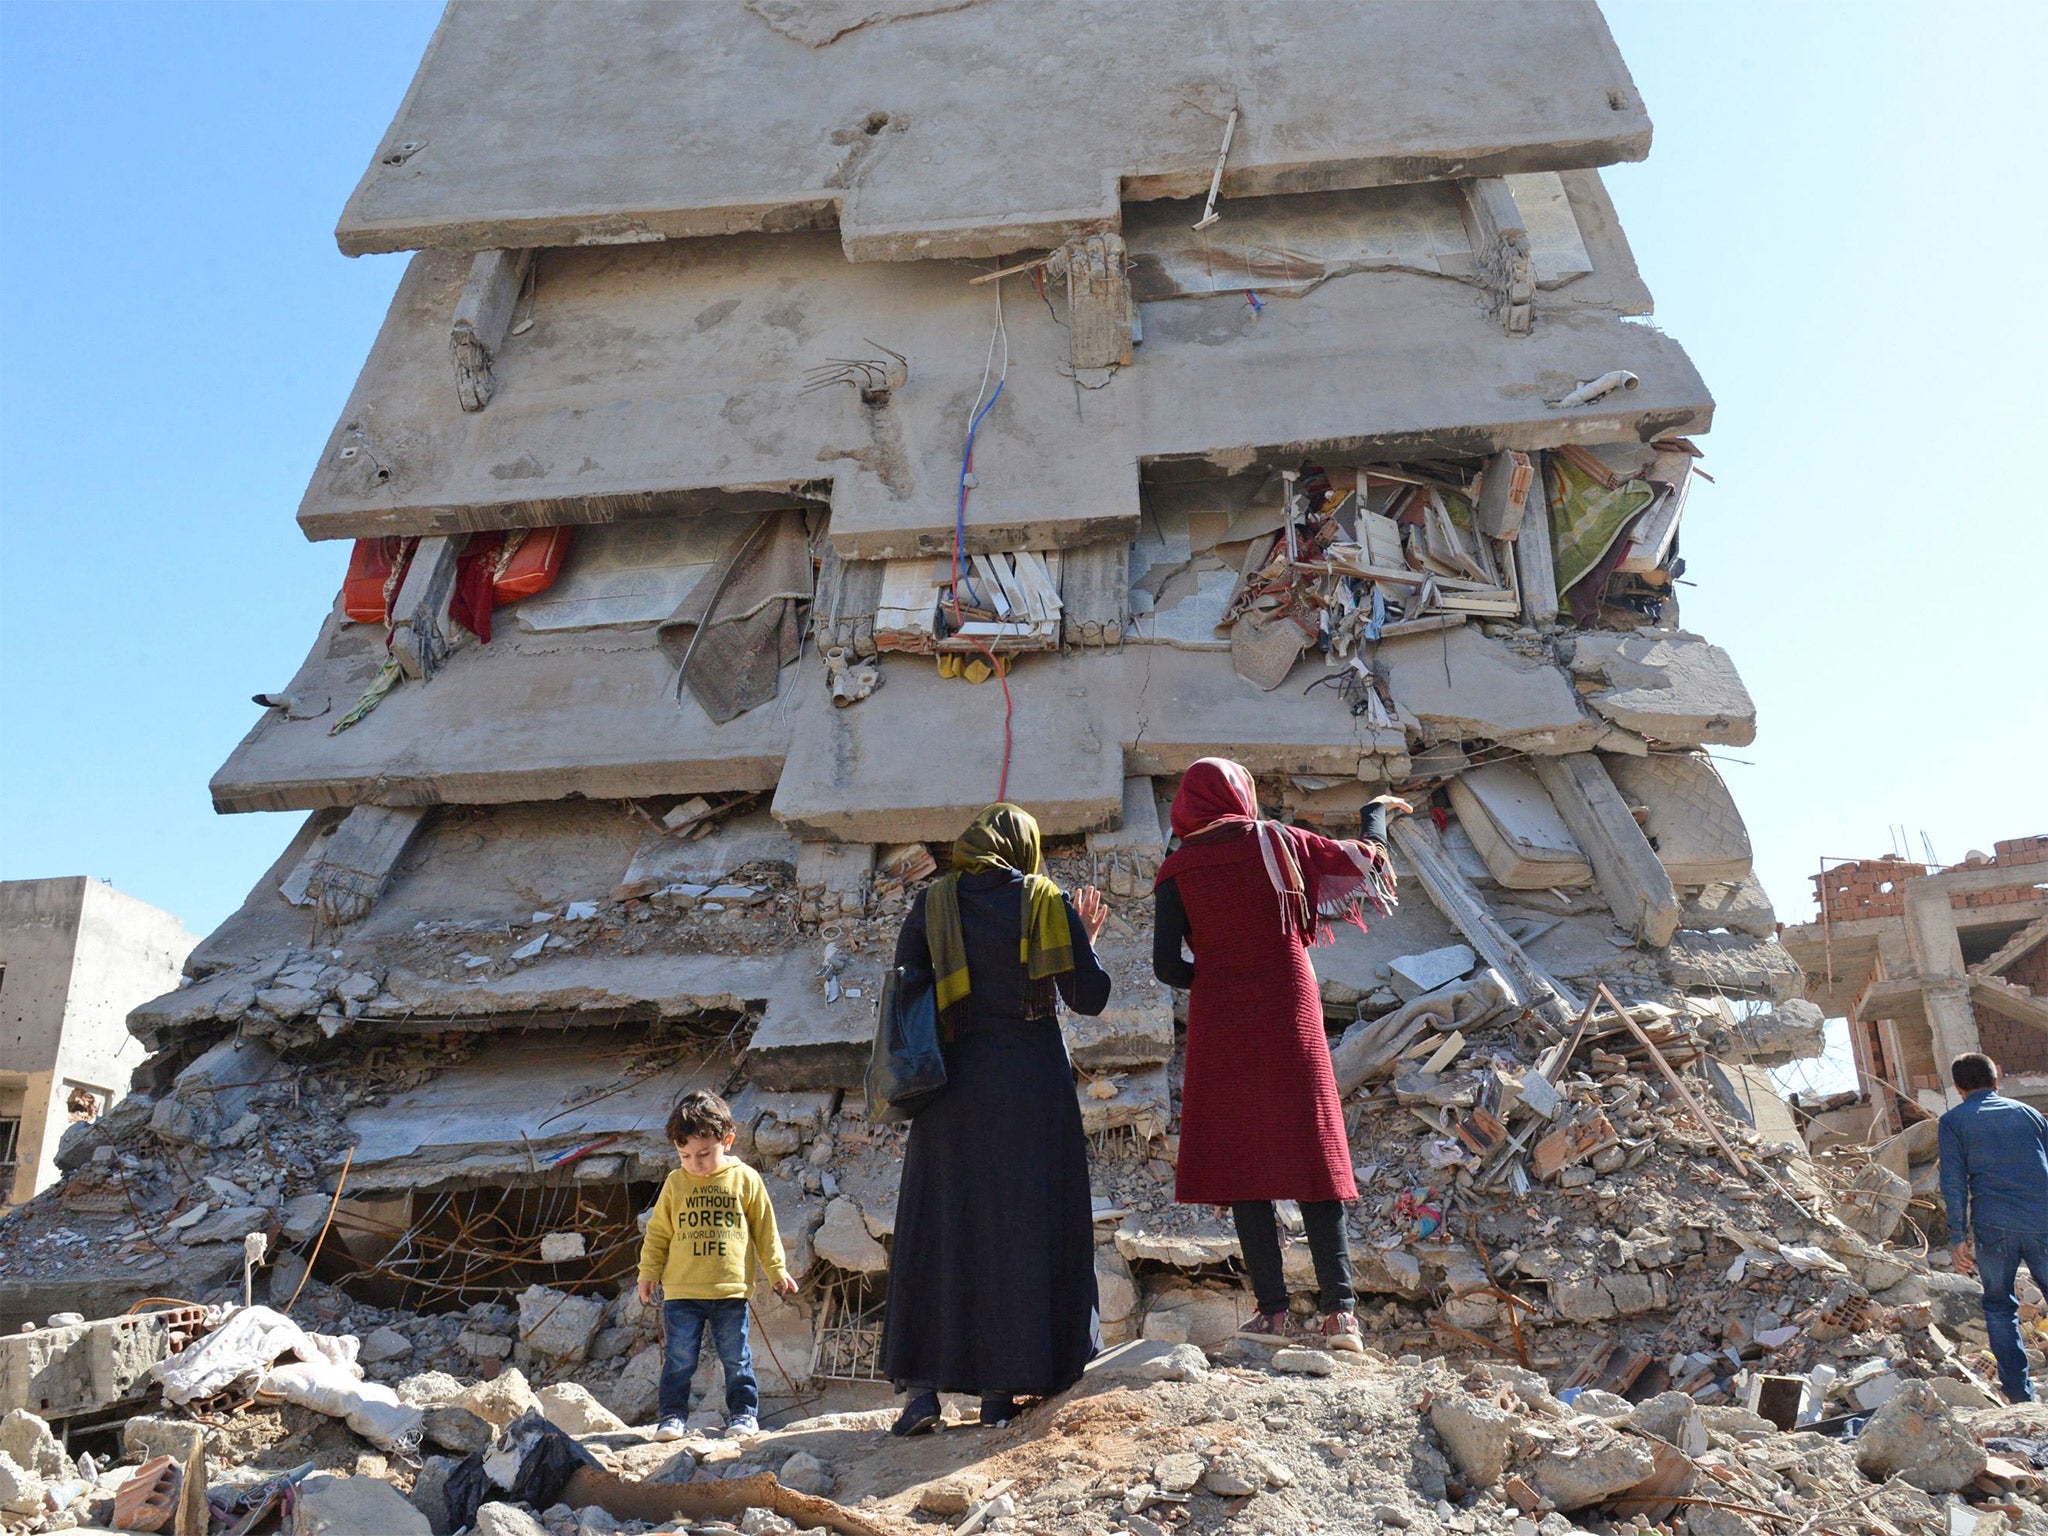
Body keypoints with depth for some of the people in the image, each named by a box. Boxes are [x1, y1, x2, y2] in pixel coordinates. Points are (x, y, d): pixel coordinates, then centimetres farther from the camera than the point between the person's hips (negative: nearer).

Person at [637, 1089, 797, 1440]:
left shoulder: (745, 1180, 0)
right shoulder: (675, 1184, 3)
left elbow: (766, 1230, 8)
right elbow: (658, 1232, 11)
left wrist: (777, 1271, 10)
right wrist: (648, 1273, 9)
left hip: (731, 1290, -1)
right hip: (681, 1292, 1)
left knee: (736, 1358, 8)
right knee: (679, 1359, 3)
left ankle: (743, 1411, 21)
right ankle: (672, 1415, 15)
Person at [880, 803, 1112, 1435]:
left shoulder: (933, 903, 2)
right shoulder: (1048, 903, -1)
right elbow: (1089, 998, -1)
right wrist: (1087, 938, 14)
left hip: (955, 1082, 1)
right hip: (1033, 1082, -1)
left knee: (937, 1227, 8)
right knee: (1022, 1226, 7)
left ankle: (922, 1387, 5)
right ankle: (1001, 1389, 10)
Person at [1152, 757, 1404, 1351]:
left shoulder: (1176, 871, -1)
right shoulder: (1277, 842, 1)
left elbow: (1167, 964, -7)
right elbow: (1367, 859, 13)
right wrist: (1376, 811, 33)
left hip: (1220, 1027, -1)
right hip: (1291, 1019, 1)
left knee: (1241, 1163, 6)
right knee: (1314, 1156, 6)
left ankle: (1272, 1309, 5)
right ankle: (1339, 1310, 2)